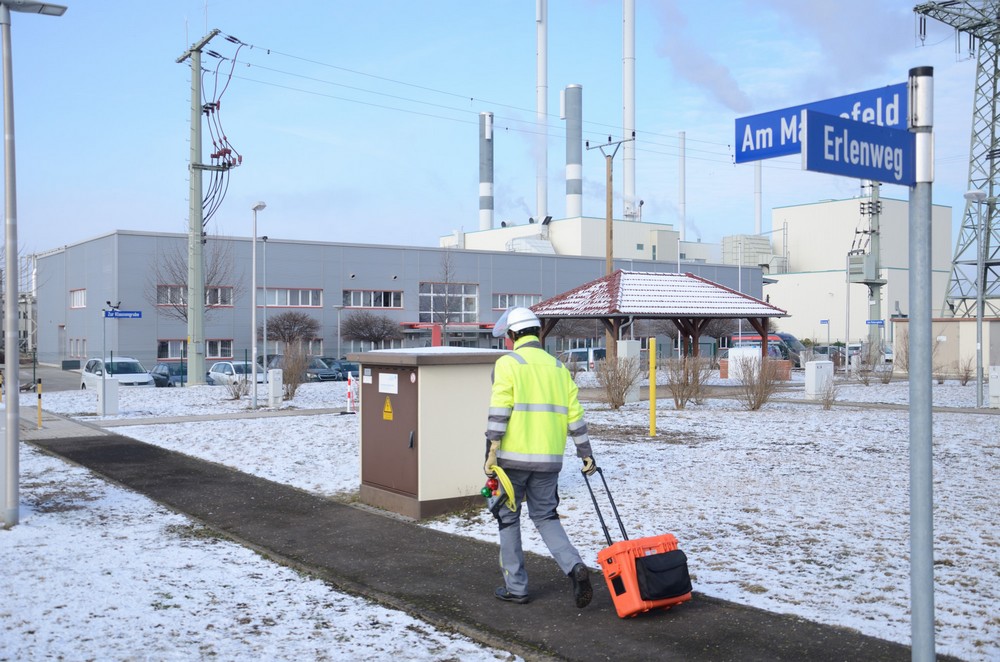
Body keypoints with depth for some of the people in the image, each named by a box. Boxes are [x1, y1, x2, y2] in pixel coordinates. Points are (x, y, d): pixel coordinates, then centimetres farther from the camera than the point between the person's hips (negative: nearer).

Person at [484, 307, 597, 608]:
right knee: (546, 516, 17)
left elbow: (499, 411, -14)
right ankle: (575, 567, -4)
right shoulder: (558, 367, 12)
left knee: (508, 518, 11)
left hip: (513, 456, -4)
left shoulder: (507, 363, -4)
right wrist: (586, 455, 14)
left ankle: (516, 587, 16)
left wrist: (491, 451, -13)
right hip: (549, 458, 5)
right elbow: (574, 414, 9)